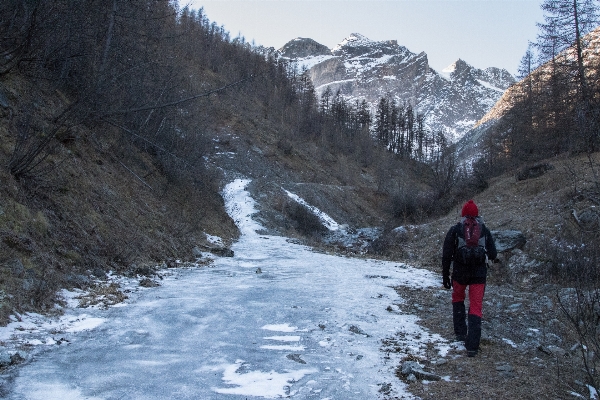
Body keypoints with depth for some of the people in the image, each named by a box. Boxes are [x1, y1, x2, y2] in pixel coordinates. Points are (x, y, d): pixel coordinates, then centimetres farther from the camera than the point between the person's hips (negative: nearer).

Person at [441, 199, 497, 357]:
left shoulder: (455, 230, -2)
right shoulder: (484, 230, 2)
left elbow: (446, 255, -2)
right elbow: (493, 254, 4)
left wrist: (445, 275, 5)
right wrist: (494, 258, 29)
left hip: (460, 273, 0)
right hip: (479, 274, 0)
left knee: (458, 299, 25)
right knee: (476, 308, 2)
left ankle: (460, 333, 24)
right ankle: (472, 346, -4)